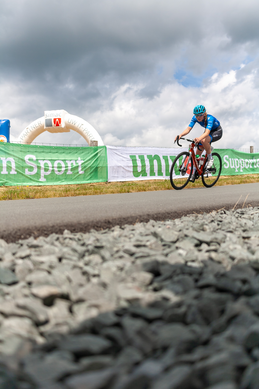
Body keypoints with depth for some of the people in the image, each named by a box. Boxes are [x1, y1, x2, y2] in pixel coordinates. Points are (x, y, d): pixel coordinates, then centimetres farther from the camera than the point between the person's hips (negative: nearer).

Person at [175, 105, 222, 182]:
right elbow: (188, 129, -26)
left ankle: (210, 159, -18)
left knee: (204, 140, -38)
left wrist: (199, 138, -69)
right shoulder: (195, 118, -19)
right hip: (208, 131, 6)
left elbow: (207, 132, -49)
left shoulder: (209, 118, -35)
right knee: (198, 153, -6)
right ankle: (194, 173, 4)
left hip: (217, 132, -6)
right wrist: (180, 135, -46)